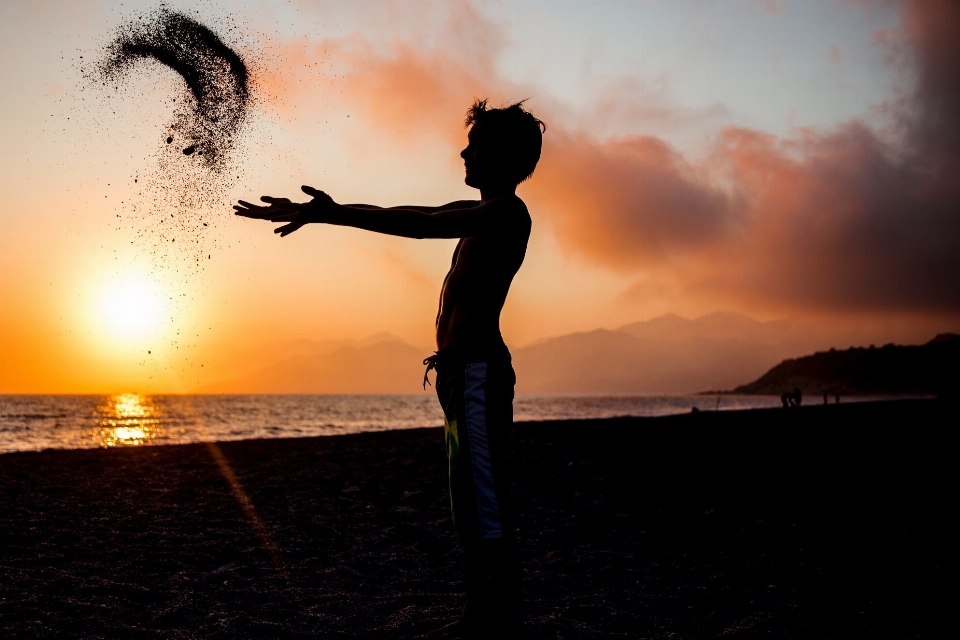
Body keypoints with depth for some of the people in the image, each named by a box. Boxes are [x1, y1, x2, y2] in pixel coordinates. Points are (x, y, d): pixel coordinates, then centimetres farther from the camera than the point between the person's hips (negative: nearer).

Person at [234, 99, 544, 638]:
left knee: (490, 506, -10)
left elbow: (419, 225, -20)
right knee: (469, 505, 13)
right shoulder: (482, 216, 23)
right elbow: (420, 221, 22)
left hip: (479, 372, -10)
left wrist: (327, 214, -21)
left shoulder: (508, 212, -8)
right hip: (462, 374, 10)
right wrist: (328, 211, 17)